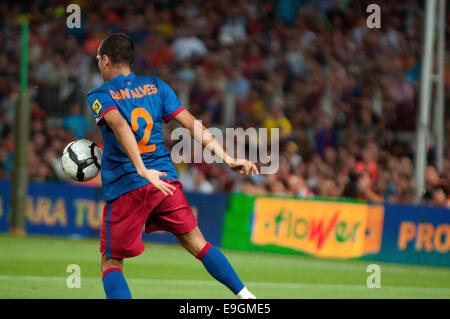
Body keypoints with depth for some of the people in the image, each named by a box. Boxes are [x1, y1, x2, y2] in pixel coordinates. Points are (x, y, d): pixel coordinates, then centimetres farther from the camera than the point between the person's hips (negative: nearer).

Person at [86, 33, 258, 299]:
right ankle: (245, 295, 6)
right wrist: (228, 159, 5)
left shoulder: (100, 96, 0)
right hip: (166, 179, 4)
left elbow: (120, 126, -21)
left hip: (125, 187, -4)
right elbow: (192, 124, 5)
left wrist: (142, 170, -30)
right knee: (198, 244, 16)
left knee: (111, 263, 5)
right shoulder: (155, 86, 12)